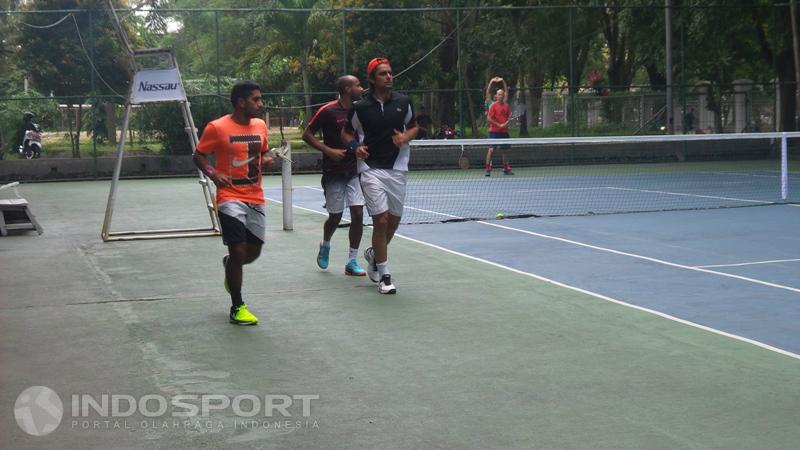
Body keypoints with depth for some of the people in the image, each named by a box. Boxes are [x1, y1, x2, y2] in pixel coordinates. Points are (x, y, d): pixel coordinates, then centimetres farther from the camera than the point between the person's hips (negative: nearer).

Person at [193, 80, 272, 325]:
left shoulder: (260, 125, 7)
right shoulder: (217, 128, -10)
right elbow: (198, 155, -1)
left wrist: (266, 159, -1)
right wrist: (212, 173, -18)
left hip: (256, 198, 6)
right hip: (231, 197, -6)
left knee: (253, 251, 10)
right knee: (238, 250, -11)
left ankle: (230, 264, 46)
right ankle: (237, 308, 3)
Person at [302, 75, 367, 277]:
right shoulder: (328, 111, -10)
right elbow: (307, 134, -5)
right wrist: (328, 150, -15)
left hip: (355, 171, 4)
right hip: (334, 172, -4)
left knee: (358, 214, -6)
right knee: (335, 216, 5)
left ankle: (352, 262, 3)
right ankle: (325, 245, 38)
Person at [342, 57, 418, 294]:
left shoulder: (403, 102, 3)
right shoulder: (360, 107, -4)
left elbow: (413, 127, 17)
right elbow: (346, 132, 10)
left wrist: (406, 137, -5)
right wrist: (356, 146, -10)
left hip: (397, 168, 4)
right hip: (371, 169, -4)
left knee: (394, 219, 12)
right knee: (381, 220, -10)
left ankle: (374, 254, 41)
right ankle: (384, 275, 0)